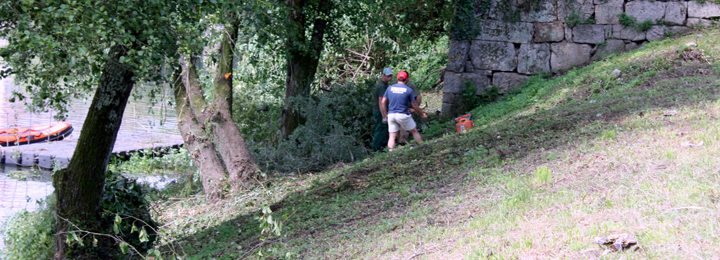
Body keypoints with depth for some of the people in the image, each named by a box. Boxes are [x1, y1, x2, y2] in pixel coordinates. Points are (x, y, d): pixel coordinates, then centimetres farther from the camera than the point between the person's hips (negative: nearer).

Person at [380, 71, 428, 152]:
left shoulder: (390, 88, 4)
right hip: (403, 115, -3)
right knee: (414, 131, 14)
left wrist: (385, 114, 14)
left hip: (391, 115, 3)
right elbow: (414, 105, 1)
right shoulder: (409, 90, -4)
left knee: (392, 136, 6)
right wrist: (422, 114, 15)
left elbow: (383, 102, 4)